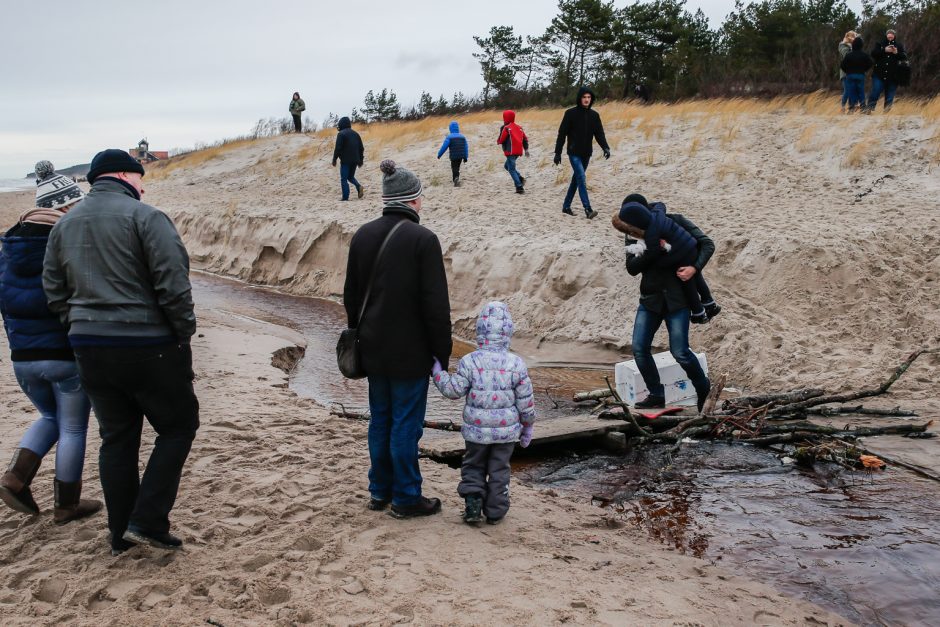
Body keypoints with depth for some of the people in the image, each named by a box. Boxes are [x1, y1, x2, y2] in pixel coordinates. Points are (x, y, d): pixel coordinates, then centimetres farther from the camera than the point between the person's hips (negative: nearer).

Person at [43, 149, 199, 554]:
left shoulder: (64, 225, 11)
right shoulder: (144, 217, -10)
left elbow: (54, 292, 13)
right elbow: (173, 284, -16)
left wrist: (83, 326, 17)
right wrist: (184, 331, -5)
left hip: (89, 349, 7)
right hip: (148, 345, -6)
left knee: (116, 437, 15)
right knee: (177, 427, 9)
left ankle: (121, 536, 21)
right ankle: (147, 521, 1)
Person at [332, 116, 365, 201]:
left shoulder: (341, 134, -9)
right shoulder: (355, 134, 12)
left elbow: (338, 148, -14)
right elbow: (361, 148, 15)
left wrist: (334, 160, -5)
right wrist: (360, 160, 21)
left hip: (345, 160, -6)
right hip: (355, 160, 6)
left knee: (344, 179, 0)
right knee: (351, 176, 22)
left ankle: (345, 198, -4)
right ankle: (358, 187, -4)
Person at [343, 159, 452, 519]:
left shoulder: (363, 235, 3)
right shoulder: (423, 240, -16)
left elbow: (351, 295, 11)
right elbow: (436, 305, -16)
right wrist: (442, 352, -7)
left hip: (374, 350, 6)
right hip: (410, 353, -6)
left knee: (380, 420, 17)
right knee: (406, 423, 3)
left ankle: (380, 491, 28)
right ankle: (406, 498, 14)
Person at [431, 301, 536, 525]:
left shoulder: (469, 362, -12)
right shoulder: (516, 364, -9)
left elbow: (453, 390, -9)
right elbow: (525, 400, -3)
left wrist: (438, 372, 5)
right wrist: (527, 426, 10)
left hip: (476, 430, 0)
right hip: (506, 430, 0)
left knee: (473, 466, 18)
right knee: (499, 469, 15)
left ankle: (472, 505, 5)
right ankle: (495, 511, 19)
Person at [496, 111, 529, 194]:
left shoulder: (506, 128, -9)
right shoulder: (519, 127, 14)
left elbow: (501, 140, -10)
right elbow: (525, 138, 14)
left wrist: (498, 141, 13)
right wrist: (526, 149, 18)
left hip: (511, 152, -8)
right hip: (518, 151, 8)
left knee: (511, 169, -2)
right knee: (507, 165, 23)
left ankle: (519, 187, -11)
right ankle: (520, 178, 7)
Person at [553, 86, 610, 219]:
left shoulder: (594, 115, 5)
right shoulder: (570, 113, -6)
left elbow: (599, 134, 1)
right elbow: (562, 134, -5)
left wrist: (605, 147, -17)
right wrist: (557, 152, -7)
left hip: (586, 154, 5)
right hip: (574, 153, -5)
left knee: (576, 179, 13)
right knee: (582, 179, -17)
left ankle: (566, 206, 26)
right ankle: (588, 209, -23)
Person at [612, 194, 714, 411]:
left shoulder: (675, 222, -2)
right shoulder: (634, 235, 6)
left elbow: (707, 243, -3)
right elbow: (632, 268, -8)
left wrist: (695, 267, -19)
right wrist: (654, 249, -21)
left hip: (677, 298, -4)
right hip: (650, 299, 4)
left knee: (680, 352, -9)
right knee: (639, 349, -5)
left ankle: (703, 388, 17)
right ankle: (656, 395, 12)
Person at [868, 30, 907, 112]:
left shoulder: (899, 46, 9)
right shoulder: (880, 44, 7)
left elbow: (905, 57, 2)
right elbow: (873, 54, -5)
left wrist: (897, 53, -16)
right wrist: (884, 50, -17)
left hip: (893, 76, 1)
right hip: (879, 74, -1)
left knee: (889, 96, 3)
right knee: (875, 92, -7)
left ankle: (887, 111, 10)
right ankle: (870, 109, 1)